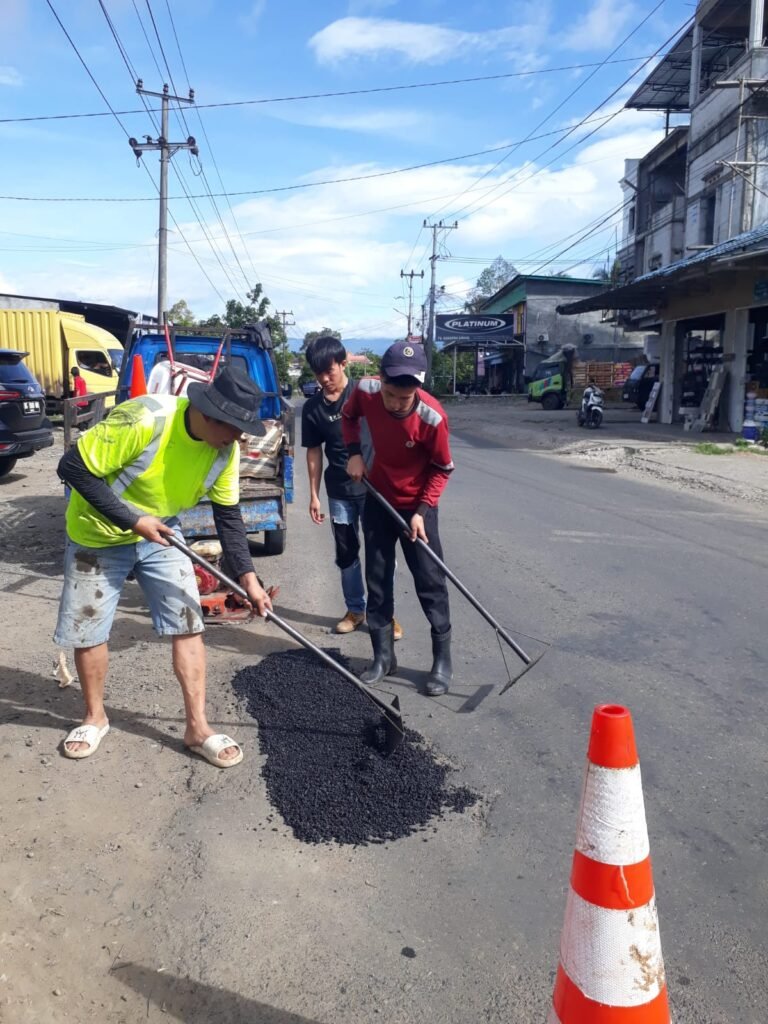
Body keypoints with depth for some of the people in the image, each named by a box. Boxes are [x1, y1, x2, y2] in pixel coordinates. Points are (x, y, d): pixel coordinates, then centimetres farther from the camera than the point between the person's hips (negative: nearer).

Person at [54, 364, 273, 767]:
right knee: (88, 631, 8)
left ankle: (197, 726, 11)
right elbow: (73, 467, -28)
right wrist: (130, 520, -29)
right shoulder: (143, 420, -33)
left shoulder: (225, 448, -14)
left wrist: (247, 576, -13)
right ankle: (95, 716, 32)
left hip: (160, 535, 4)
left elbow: (228, 515, -6)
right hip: (99, 537, -4)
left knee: (188, 624, -1)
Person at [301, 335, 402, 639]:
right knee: (346, 553, 12)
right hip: (339, 492, 3)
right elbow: (314, 451, 6)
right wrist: (314, 495, 6)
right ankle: (356, 609, 27)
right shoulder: (312, 408, 0)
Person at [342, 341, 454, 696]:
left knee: (430, 583, 1)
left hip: (417, 505, -4)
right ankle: (383, 656, 22)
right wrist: (354, 453, -8)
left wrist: (423, 511, -19)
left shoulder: (432, 416, -29)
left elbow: (443, 468, -13)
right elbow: (349, 416, 5)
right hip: (378, 499, 4)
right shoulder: (366, 390, -20)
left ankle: (442, 660, 15)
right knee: (377, 580, 9)